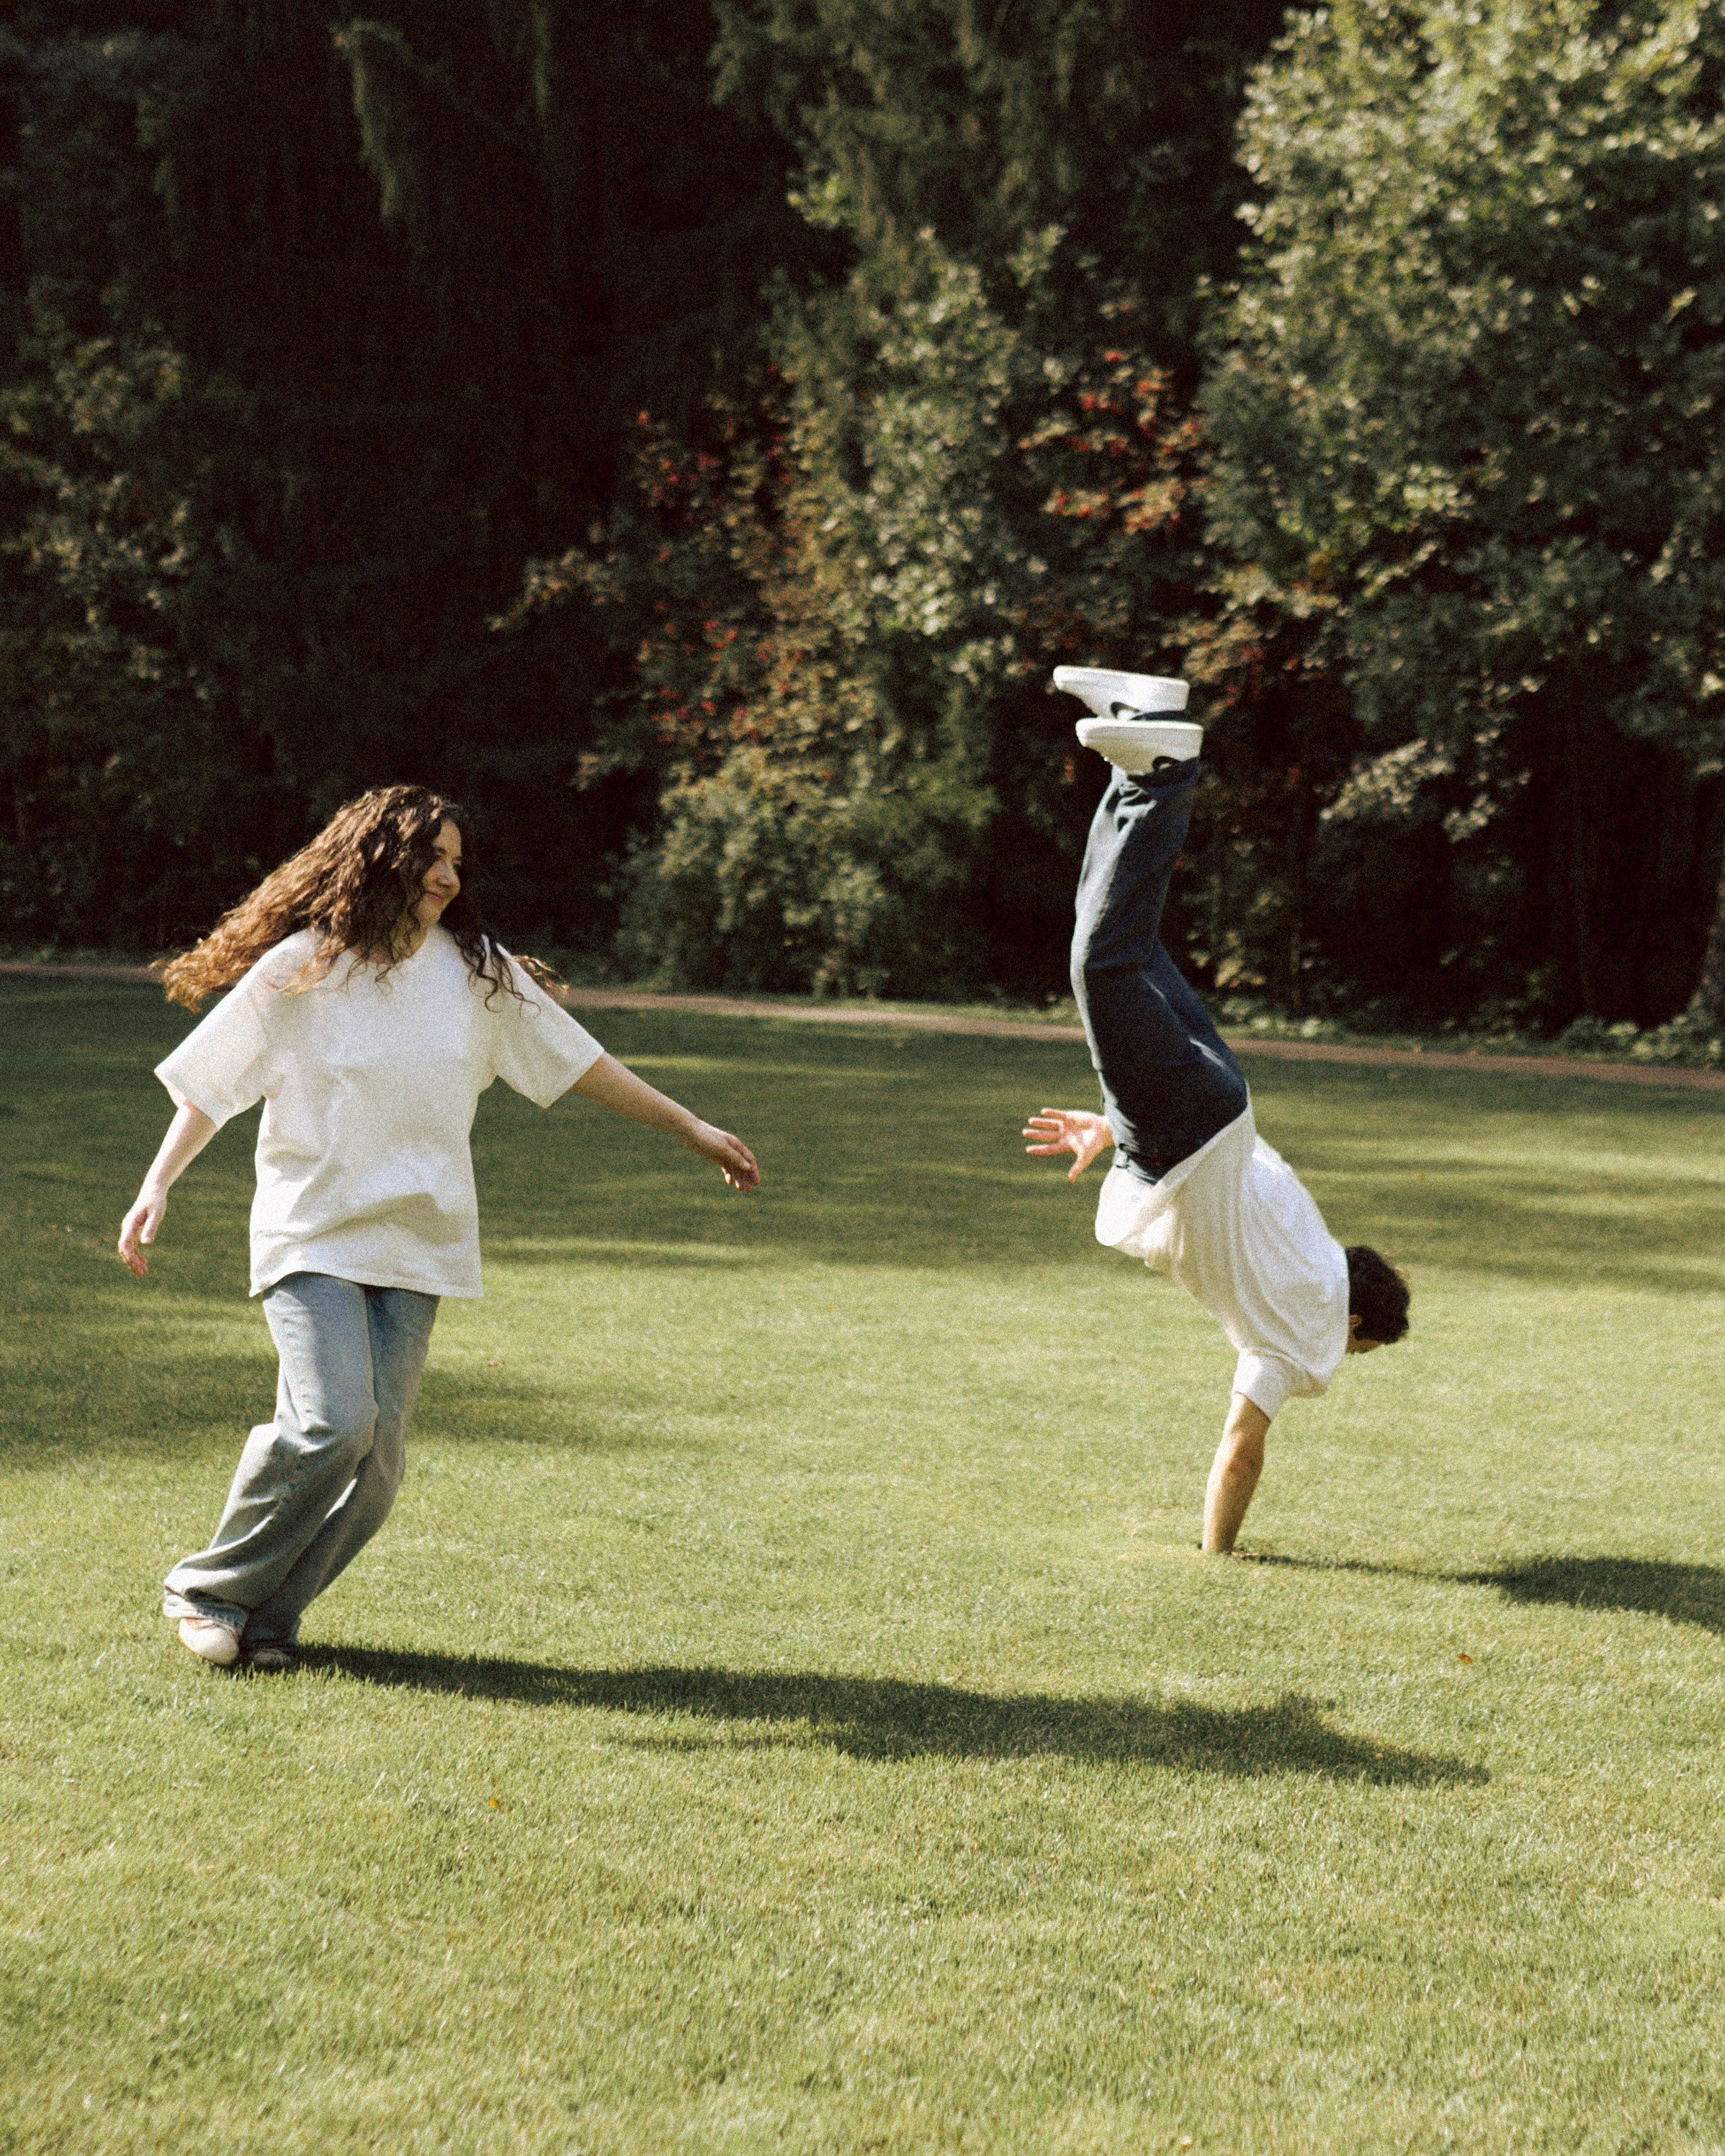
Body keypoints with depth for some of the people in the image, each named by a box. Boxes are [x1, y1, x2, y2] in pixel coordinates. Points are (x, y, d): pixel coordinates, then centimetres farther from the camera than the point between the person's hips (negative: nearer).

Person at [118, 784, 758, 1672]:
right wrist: (157, 1186, -13)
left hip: (417, 1241, 4)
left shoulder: (477, 969, 7)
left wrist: (690, 1127, 14)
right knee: (332, 1424, -20)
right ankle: (208, 1590, 1)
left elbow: (577, 1061, 13)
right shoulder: (301, 968, -3)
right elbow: (208, 1083, 0)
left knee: (376, 1454, -5)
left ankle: (268, 1615, 13)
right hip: (313, 1233, -4)